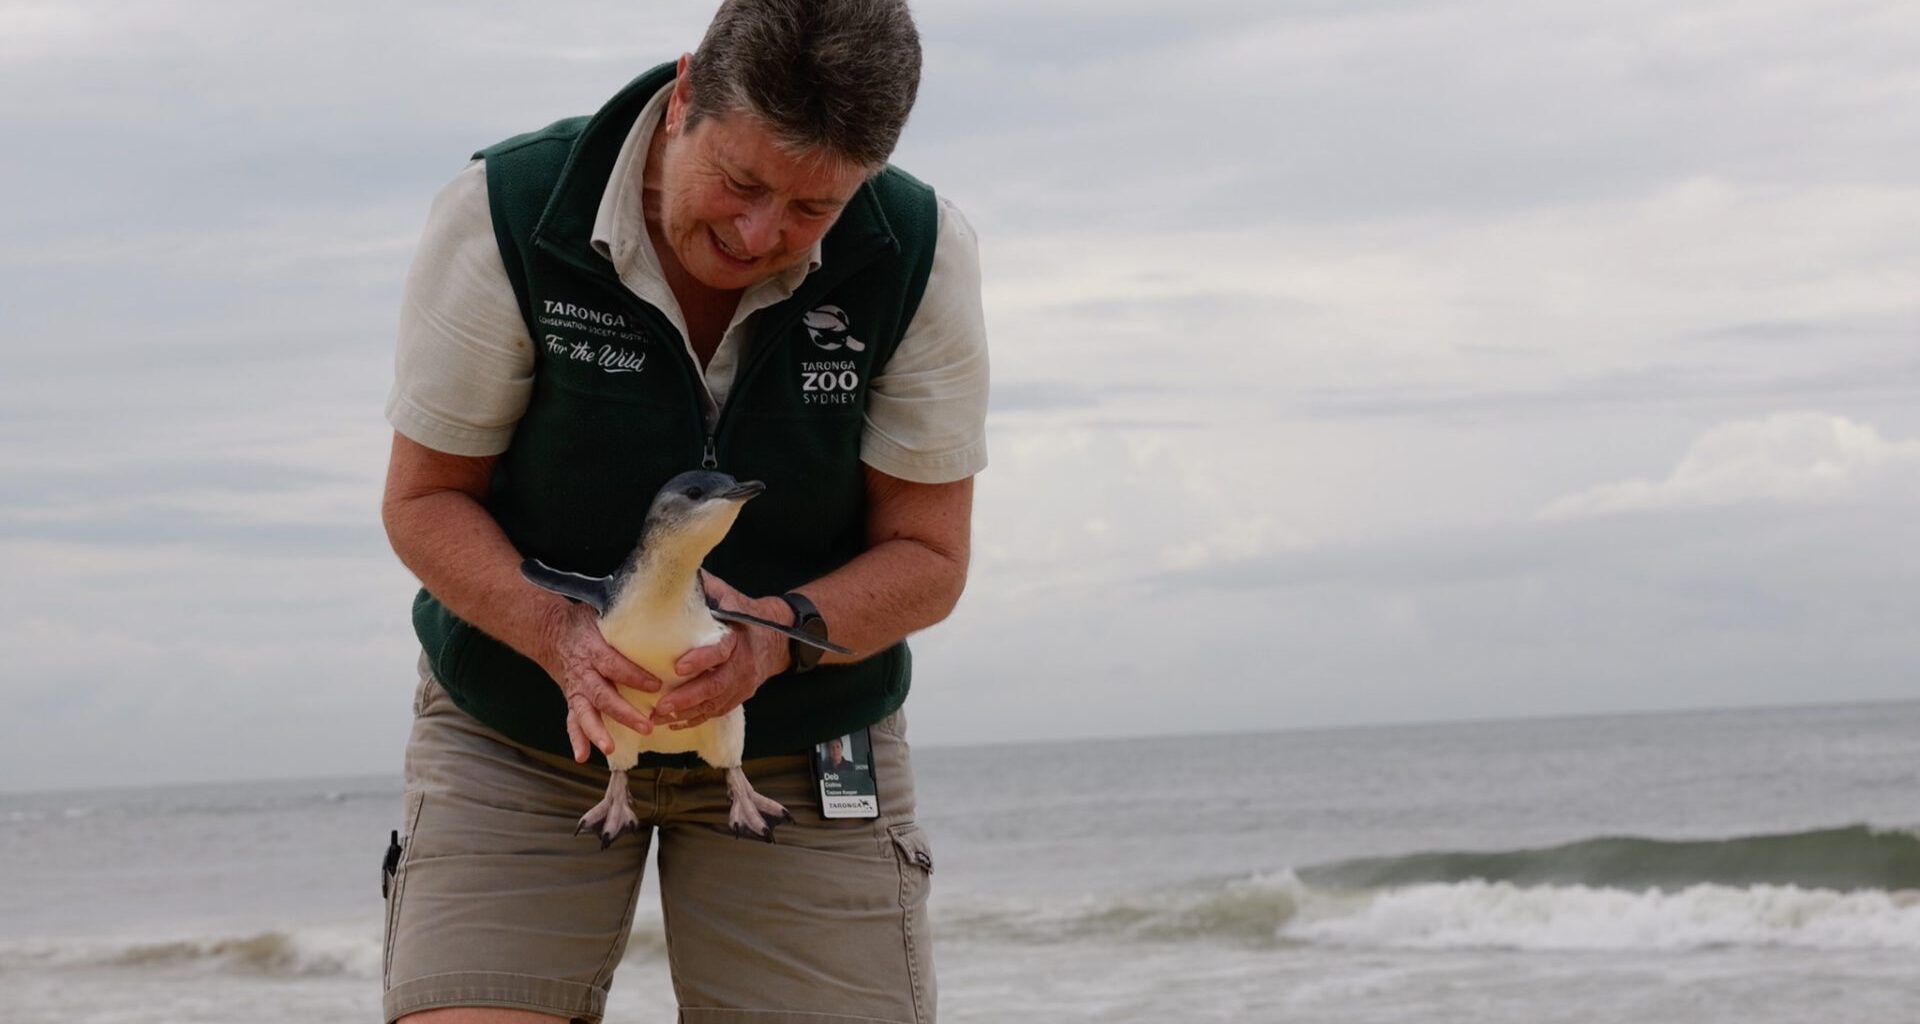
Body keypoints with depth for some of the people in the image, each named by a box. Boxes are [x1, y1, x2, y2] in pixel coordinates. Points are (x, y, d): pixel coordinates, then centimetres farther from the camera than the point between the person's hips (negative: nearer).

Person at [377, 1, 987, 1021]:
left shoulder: (920, 255, -16)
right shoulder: (504, 218, -19)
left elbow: (927, 554, -8)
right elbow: (424, 498, -10)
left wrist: (780, 632, -29)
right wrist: (561, 634, -29)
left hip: (797, 737, 1)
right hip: (515, 734, -1)